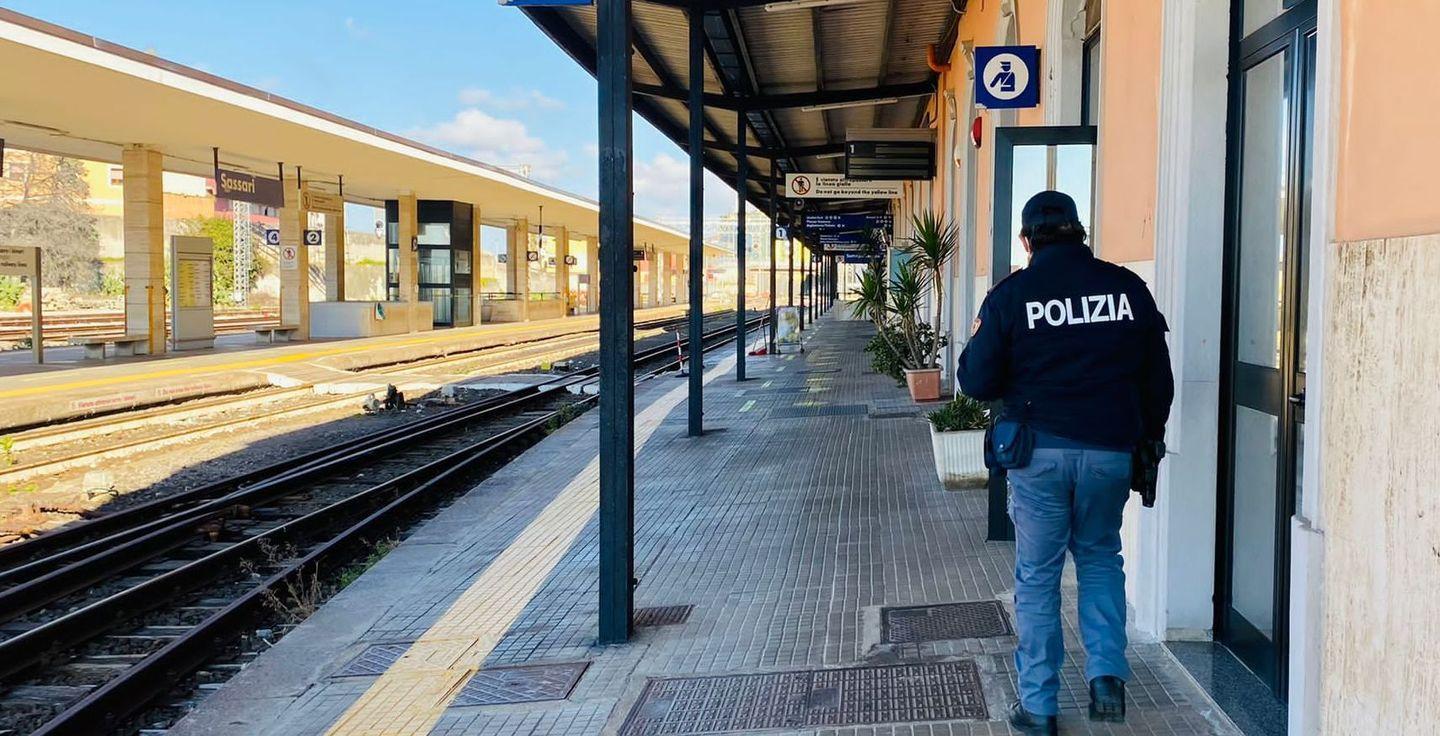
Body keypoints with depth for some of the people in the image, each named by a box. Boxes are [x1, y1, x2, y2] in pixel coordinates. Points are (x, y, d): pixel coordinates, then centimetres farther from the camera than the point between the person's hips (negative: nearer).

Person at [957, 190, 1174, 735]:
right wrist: (1148, 436, 22)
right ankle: (1107, 674, 12)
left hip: (1039, 451, -2)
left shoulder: (1011, 295, -6)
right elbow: (1158, 378, 8)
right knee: (1100, 557, 23)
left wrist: (976, 342, 16)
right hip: (1110, 450, 3)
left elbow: (977, 383, -4)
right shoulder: (1128, 287, 2)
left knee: (1037, 575, 8)